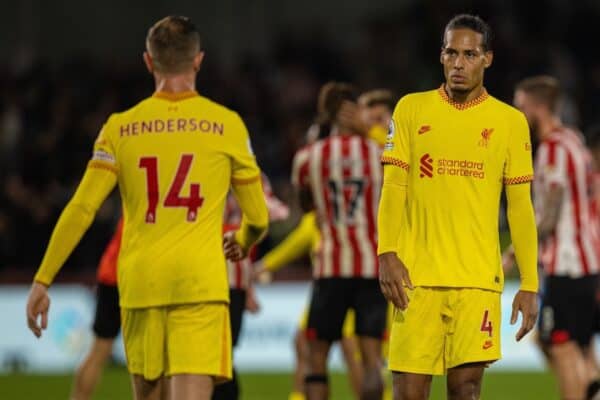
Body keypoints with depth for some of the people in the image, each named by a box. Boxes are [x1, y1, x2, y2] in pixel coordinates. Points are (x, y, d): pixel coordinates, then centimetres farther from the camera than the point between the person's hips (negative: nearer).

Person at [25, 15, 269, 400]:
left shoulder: (120, 128, 6)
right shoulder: (226, 124, 4)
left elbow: (81, 210, 0)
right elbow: (258, 217, 9)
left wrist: (43, 280, 6)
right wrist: (242, 243, 32)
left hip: (139, 282, 2)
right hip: (200, 282, -2)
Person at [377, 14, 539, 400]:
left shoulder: (510, 122, 6)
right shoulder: (412, 109, 7)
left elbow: (520, 207, 8)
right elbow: (393, 189, 6)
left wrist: (530, 284, 3)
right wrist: (387, 254, -7)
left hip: (478, 279, 0)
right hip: (416, 276, 0)